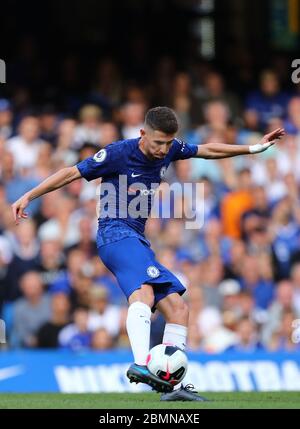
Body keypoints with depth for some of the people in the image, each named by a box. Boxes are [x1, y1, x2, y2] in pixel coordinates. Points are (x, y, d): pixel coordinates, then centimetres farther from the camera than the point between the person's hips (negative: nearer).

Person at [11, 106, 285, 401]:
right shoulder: (118, 153, -10)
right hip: (116, 234, -9)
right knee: (144, 292, -34)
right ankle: (141, 365, -53)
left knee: (177, 308, 1)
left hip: (137, 241, 9)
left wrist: (254, 149, 28)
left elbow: (207, 150, 25)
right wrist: (28, 197, -8)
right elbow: (72, 173, -6)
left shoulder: (169, 150, 9)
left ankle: (171, 385, 1)